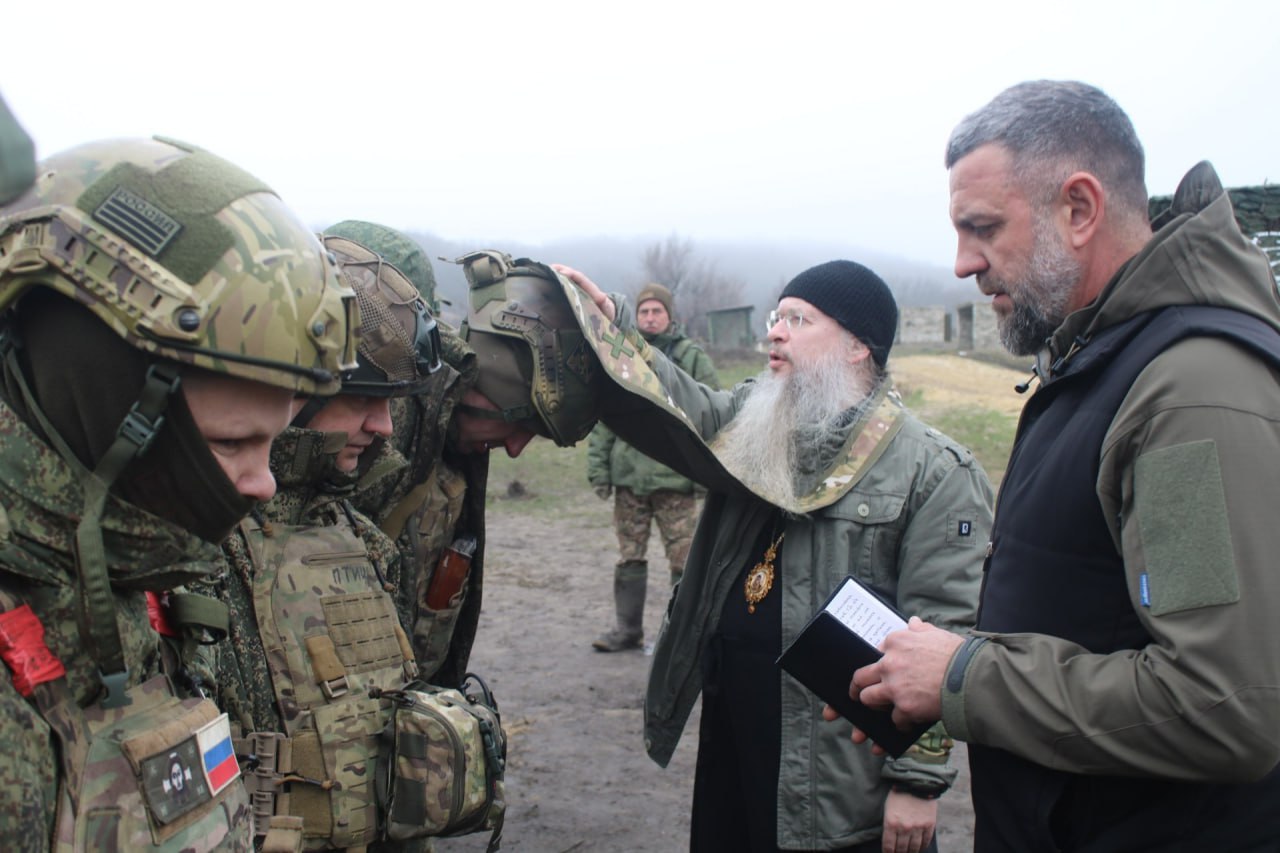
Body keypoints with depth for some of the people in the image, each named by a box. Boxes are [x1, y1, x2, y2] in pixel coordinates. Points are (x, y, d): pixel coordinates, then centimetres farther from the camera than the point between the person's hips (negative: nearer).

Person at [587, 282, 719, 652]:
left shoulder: (692, 357, -1)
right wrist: (598, 467, 5)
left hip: (675, 478, -3)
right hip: (628, 476, 3)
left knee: (684, 559, 1)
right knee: (629, 558, 13)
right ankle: (628, 628, 25)